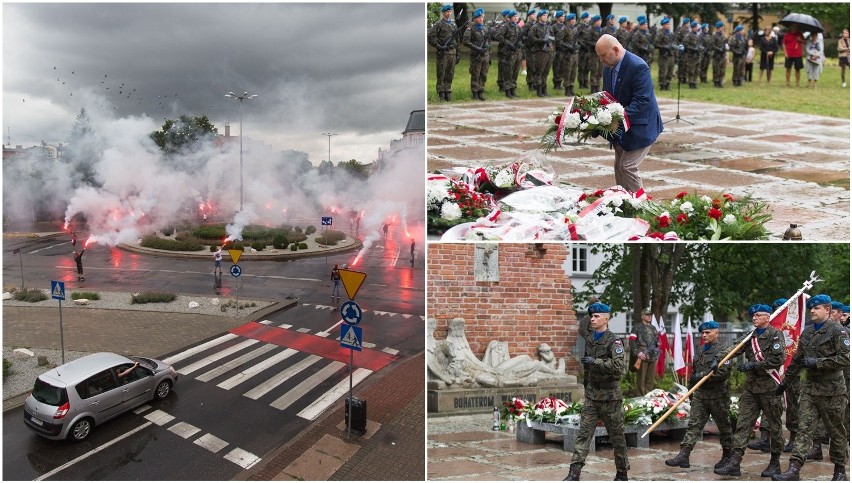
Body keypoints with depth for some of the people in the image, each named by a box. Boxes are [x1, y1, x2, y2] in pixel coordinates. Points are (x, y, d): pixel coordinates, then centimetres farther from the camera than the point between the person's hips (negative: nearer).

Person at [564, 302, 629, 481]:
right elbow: (583, 324, 28)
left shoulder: (614, 342, -12)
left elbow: (618, 367, -24)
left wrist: (595, 361, -24)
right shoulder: (589, 336, 7)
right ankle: (574, 473, -6)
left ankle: (622, 474, 24)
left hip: (610, 396, -5)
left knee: (617, 436, 9)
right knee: (583, 434, -2)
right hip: (591, 394, 5)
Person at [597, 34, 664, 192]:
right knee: (619, 167, 11)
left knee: (628, 167, -11)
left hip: (639, 127, -8)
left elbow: (642, 101, -27)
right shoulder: (608, 68, 4)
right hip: (621, 128, 8)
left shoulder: (638, 67, -21)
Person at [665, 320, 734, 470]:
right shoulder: (700, 350, 15)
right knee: (693, 425, -1)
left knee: (724, 427, 9)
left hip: (717, 396, -7)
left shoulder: (722, 350, -10)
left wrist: (702, 376, -21)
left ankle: (727, 456, 25)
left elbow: (724, 372, -22)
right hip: (699, 395, 7)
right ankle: (684, 455, -7)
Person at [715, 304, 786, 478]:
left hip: (769, 387, -6)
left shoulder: (775, 334, -5)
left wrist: (753, 365, -16)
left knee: (774, 426, 7)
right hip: (750, 386, 6)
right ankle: (734, 463, -3)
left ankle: (775, 463, 20)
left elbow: (779, 358, -17)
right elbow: (734, 349, 8)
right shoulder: (751, 336, 15)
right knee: (743, 424, 0)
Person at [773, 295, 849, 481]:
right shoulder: (807, 332, 12)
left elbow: (845, 358, -18)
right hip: (810, 388, 5)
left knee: (836, 431, 9)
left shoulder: (838, 331, -8)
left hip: (831, 390, -5)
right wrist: (786, 380, 22)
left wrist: (817, 363, -20)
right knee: (804, 428, -2)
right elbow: (797, 359, 20)